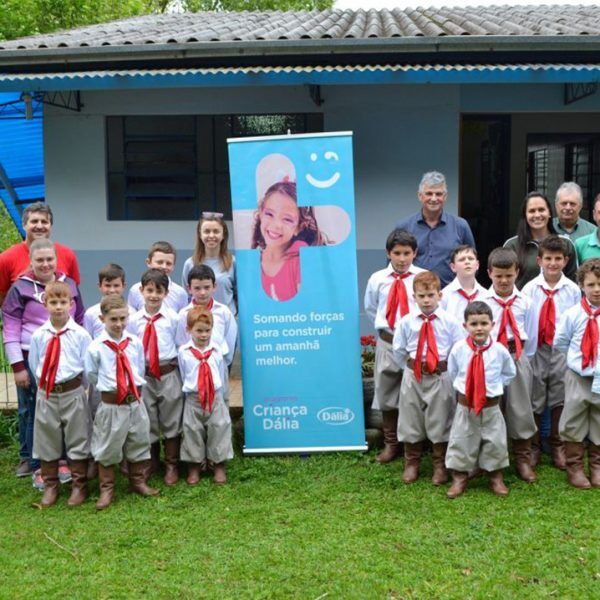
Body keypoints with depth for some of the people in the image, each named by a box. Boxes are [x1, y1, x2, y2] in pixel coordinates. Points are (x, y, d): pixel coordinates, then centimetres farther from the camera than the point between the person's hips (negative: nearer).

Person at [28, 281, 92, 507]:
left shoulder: (80, 334, -9)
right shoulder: (38, 336, -2)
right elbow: (34, 364, 8)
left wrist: (76, 384, 1)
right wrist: (45, 384, 6)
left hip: (73, 393, -2)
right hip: (46, 394, 2)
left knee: (77, 439, 8)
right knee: (47, 440, 12)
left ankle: (79, 486, 23)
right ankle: (50, 486, 28)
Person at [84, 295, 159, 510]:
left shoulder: (135, 343, -2)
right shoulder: (96, 347, -12)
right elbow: (91, 374, 0)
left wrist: (134, 388, 8)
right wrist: (107, 386, 3)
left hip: (135, 402, 4)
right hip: (111, 405, -4)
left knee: (139, 444, 18)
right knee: (107, 448, 8)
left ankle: (138, 482, 37)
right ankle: (107, 489, 24)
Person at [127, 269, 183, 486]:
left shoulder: (173, 318, -7)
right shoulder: (134, 320, -4)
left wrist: (178, 367, 0)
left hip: (169, 373, -1)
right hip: (144, 375, 1)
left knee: (171, 420, 10)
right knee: (147, 422, 14)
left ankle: (171, 466, 24)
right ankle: (151, 464, 33)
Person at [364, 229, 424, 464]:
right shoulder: (377, 279, -2)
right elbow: (371, 308, 12)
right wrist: (383, 330, 7)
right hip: (388, 342, 2)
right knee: (387, 393, 11)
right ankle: (391, 443, 26)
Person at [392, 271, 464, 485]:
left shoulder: (450, 321, -8)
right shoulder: (406, 321, -4)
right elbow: (398, 349, 9)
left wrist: (450, 369, 0)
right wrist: (409, 366, 8)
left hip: (440, 377, -2)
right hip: (413, 376, 2)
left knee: (439, 421, 10)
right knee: (411, 419, 12)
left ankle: (440, 466, 27)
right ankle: (411, 463, 30)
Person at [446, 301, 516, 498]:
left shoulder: (499, 350, -10)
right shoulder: (458, 349, -10)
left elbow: (510, 373, 9)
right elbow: (452, 373, 9)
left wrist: (495, 386, 2)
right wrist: (461, 387, 6)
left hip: (491, 406, 0)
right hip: (465, 406, 0)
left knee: (495, 443, 11)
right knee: (461, 442, 8)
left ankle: (496, 478, 29)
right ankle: (459, 478, 22)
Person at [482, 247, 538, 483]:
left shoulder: (524, 303, 0)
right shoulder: (481, 301, -6)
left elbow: (530, 336, 7)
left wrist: (523, 358, 7)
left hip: (517, 358, 1)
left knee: (521, 410, 8)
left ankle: (523, 459, 23)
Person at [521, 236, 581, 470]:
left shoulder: (573, 290, -3)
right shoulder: (529, 288, -5)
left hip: (562, 351, 1)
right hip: (535, 350, -1)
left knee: (559, 399, 12)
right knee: (534, 400, 8)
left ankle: (557, 446, 28)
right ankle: (533, 448, 23)